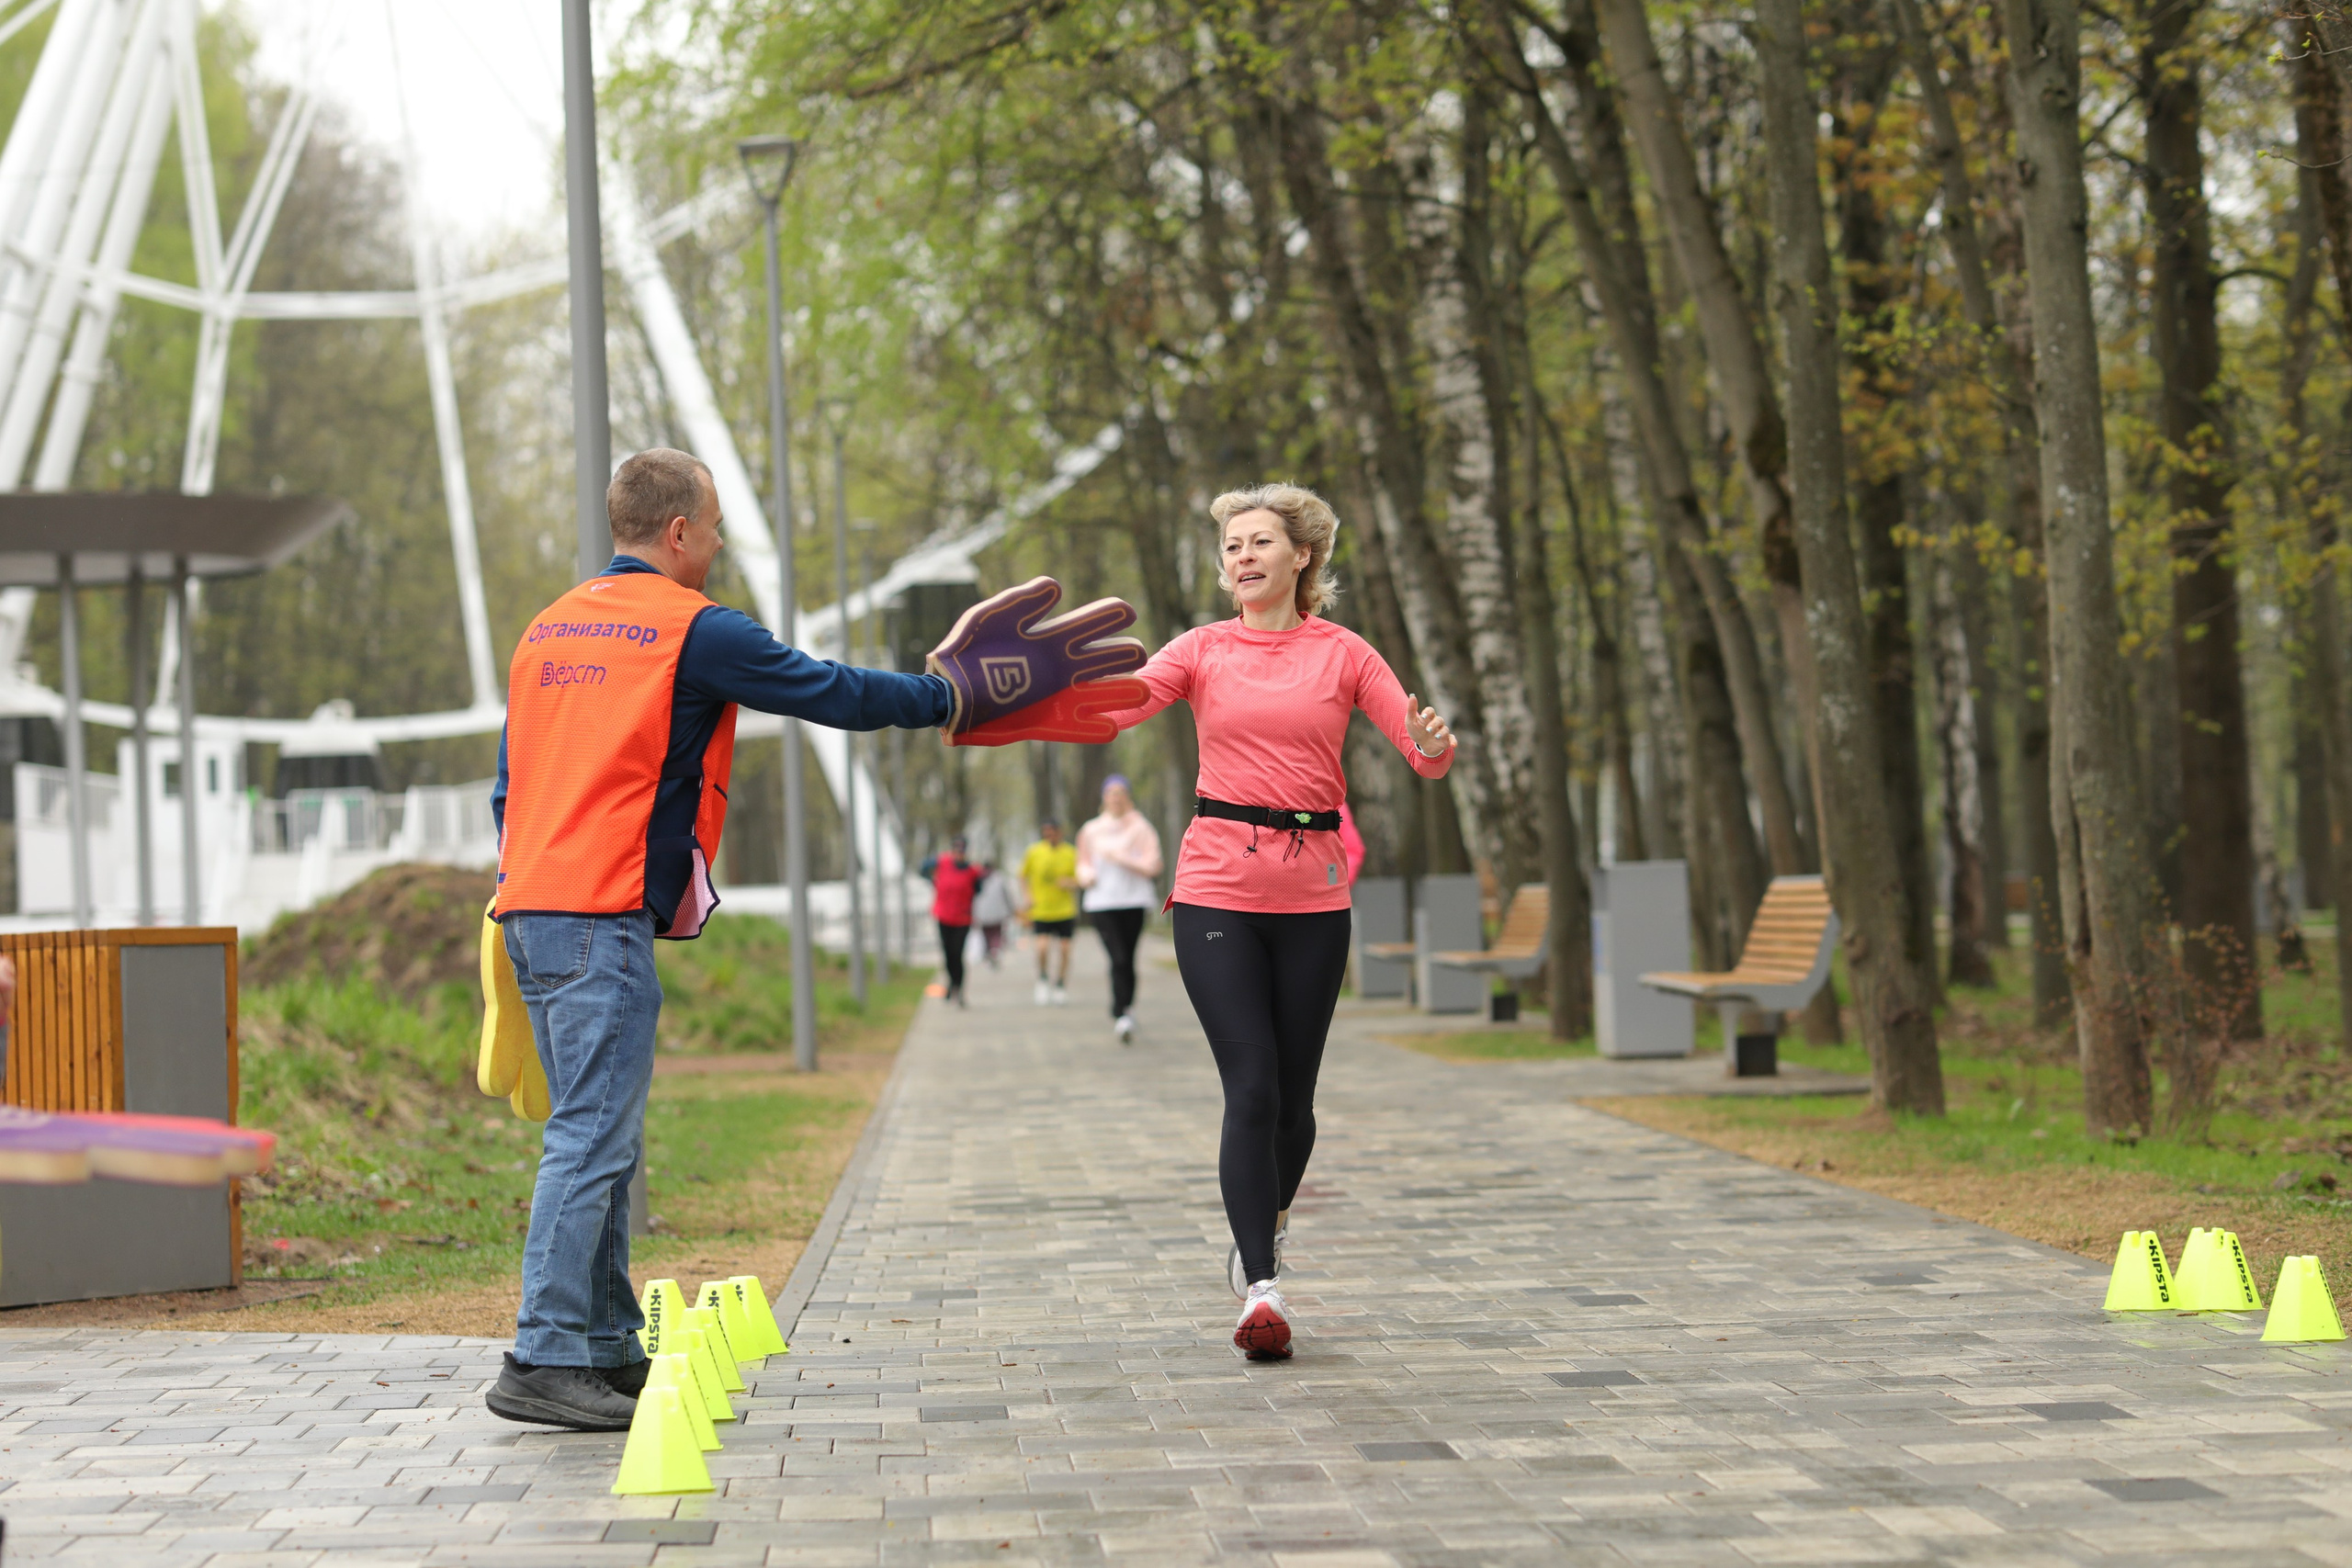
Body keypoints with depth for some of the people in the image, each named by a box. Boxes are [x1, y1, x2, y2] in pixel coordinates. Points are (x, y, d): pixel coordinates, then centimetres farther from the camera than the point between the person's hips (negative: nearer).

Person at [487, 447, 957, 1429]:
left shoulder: (546, 630, 19)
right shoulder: (694, 631, -5)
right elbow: (830, 693, 0)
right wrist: (947, 697, 13)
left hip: (529, 909, 9)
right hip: (603, 918, -9)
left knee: (600, 1137, 14)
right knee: (593, 1139, -9)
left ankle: (608, 1348, 18)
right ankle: (545, 1362, -13)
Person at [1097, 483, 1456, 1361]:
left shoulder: (1342, 655, 5)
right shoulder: (1204, 651, 6)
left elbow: (1425, 756, -1)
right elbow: (1114, 709, -7)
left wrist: (1434, 745, -24)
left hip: (1312, 893, 1)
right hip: (1217, 889, -1)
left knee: (1294, 1092, 7)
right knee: (1251, 1088, -11)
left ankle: (1268, 1222, 37)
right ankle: (1262, 1290, -11)